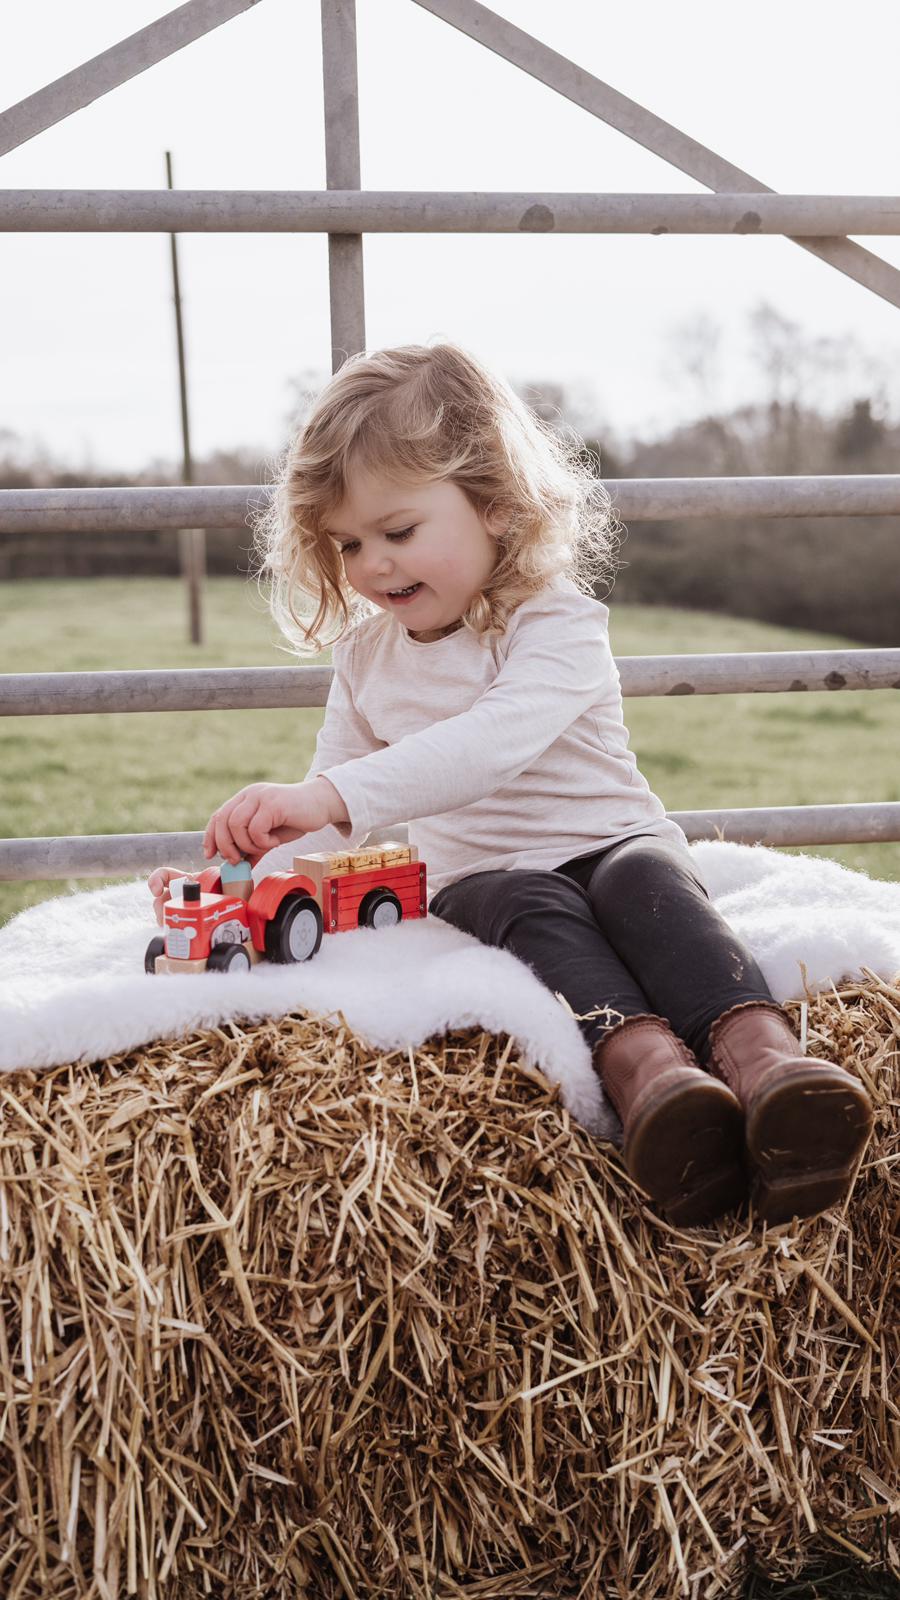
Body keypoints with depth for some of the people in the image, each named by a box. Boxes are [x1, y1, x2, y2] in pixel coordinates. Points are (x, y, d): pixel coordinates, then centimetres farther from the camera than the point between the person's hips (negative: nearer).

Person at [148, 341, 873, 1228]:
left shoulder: (557, 624, -14)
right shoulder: (366, 653, 7)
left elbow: (492, 743, -34)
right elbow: (331, 809, 14)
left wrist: (334, 794, -46)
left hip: (615, 843, -2)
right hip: (479, 875, 2)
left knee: (649, 880, -36)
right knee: (537, 907, -33)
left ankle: (763, 1055, -55)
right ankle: (641, 1060, -57)